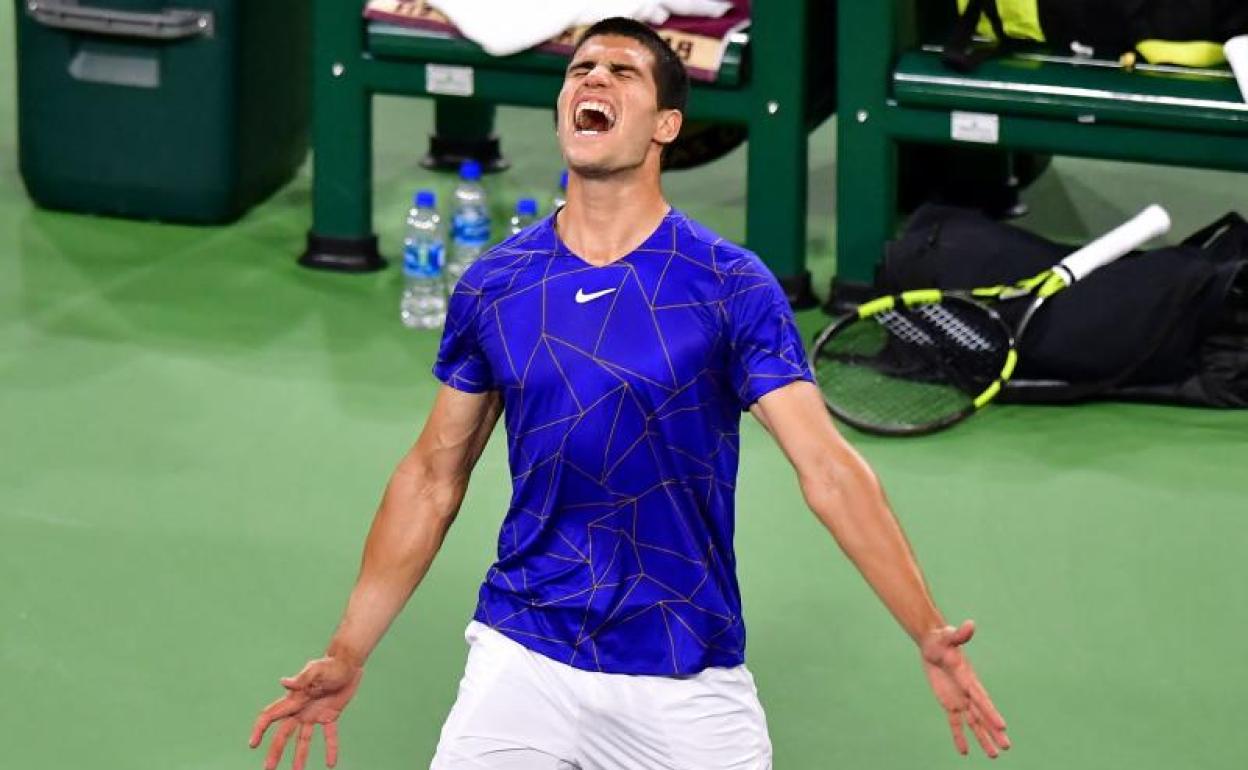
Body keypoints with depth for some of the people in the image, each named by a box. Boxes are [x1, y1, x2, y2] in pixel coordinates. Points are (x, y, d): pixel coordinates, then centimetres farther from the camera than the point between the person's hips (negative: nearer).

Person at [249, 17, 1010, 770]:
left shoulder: (733, 288, -8)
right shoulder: (491, 288, 1)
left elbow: (828, 468, -14)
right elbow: (433, 479, 9)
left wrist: (929, 634, -24)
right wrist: (347, 656, 5)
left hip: (689, 681, -2)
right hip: (522, 660, 2)